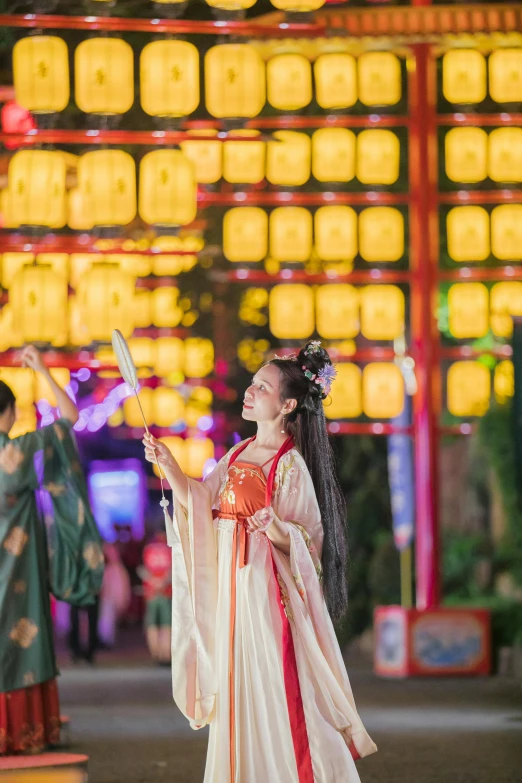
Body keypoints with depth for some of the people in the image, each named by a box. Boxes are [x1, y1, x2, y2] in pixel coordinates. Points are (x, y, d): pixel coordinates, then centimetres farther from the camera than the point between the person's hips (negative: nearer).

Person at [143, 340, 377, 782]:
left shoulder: (290, 465, -12)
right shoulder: (240, 453, 10)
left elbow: (309, 537, -12)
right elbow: (201, 504, 12)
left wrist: (278, 531, -31)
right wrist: (170, 467, 2)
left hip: (267, 588, -7)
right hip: (231, 584, 7)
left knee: (271, 690, -4)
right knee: (235, 689, 11)